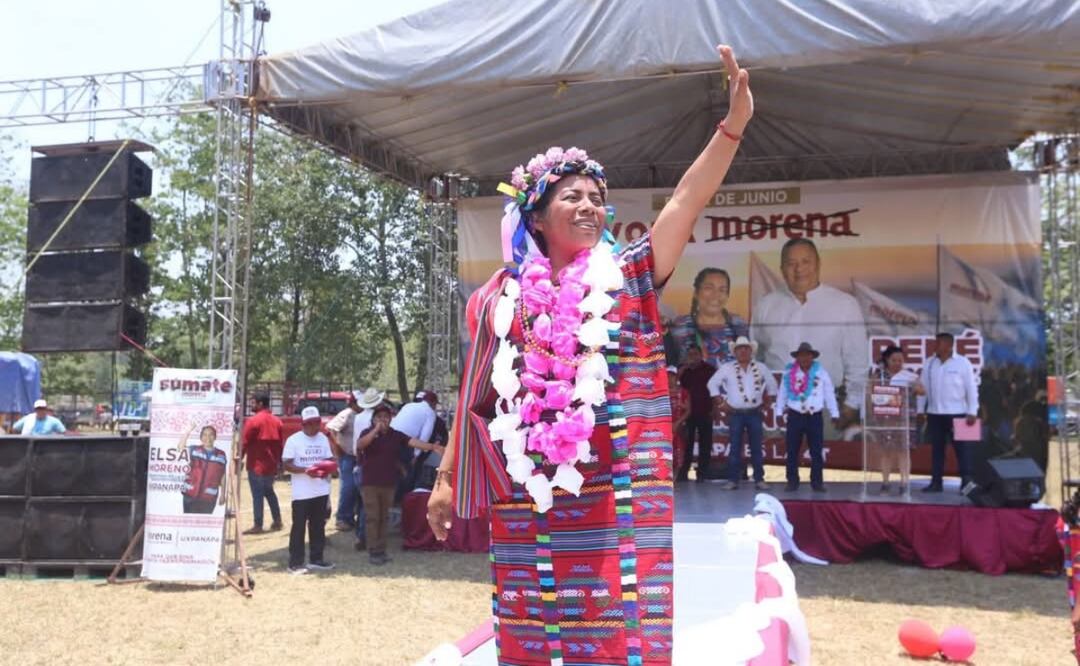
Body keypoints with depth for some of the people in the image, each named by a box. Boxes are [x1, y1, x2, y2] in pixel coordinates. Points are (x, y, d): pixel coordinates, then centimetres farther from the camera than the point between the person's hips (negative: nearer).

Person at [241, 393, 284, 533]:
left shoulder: (253, 421, -12)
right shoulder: (277, 421, 7)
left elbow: (244, 443, -12)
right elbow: (281, 443, 11)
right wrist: (280, 461, 18)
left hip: (256, 464, -7)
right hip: (271, 465, 7)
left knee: (257, 494, -2)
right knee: (269, 491, 20)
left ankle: (258, 525, 0)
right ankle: (277, 521, 22)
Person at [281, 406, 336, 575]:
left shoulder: (323, 439, 8)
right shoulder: (293, 440, -8)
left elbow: (330, 460, 14)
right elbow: (287, 465, -11)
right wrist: (306, 470, -25)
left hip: (321, 491, 5)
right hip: (301, 493, -5)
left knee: (318, 527, 12)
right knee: (299, 527, 0)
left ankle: (316, 559, 22)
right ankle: (295, 563, 4)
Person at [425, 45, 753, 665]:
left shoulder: (627, 277, 2)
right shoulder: (503, 297, 6)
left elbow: (686, 204, -11)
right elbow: (477, 394, 11)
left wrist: (734, 124, -23)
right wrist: (446, 477, 12)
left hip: (618, 500, -1)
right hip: (529, 503, 2)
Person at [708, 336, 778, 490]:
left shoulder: (760, 367, 6)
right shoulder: (727, 368, 1)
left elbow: (772, 384, 16)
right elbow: (713, 384, 4)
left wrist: (768, 402, 10)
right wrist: (721, 403, 0)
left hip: (755, 413, 1)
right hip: (735, 414, -1)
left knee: (757, 448, 4)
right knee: (735, 448, -1)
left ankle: (759, 479, 9)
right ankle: (733, 479, 3)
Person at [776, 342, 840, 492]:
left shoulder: (821, 371, 1)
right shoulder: (789, 372, 2)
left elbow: (829, 393, 2)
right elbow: (782, 392, 5)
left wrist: (834, 413, 0)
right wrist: (779, 411, 1)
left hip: (815, 417, 0)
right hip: (795, 416, 0)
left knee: (816, 452, 4)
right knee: (792, 451, 3)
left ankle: (817, 482, 11)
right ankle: (792, 482, 11)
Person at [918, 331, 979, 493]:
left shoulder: (962, 363, -4)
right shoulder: (929, 363, 7)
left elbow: (971, 389, -5)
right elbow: (923, 388, 10)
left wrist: (972, 412, -11)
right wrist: (920, 410, 7)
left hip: (957, 414, -4)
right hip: (934, 414, 4)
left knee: (961, 449, 1)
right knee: (937, 449, 8)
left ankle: (966, 483, 5)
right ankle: (936, 482, 13)